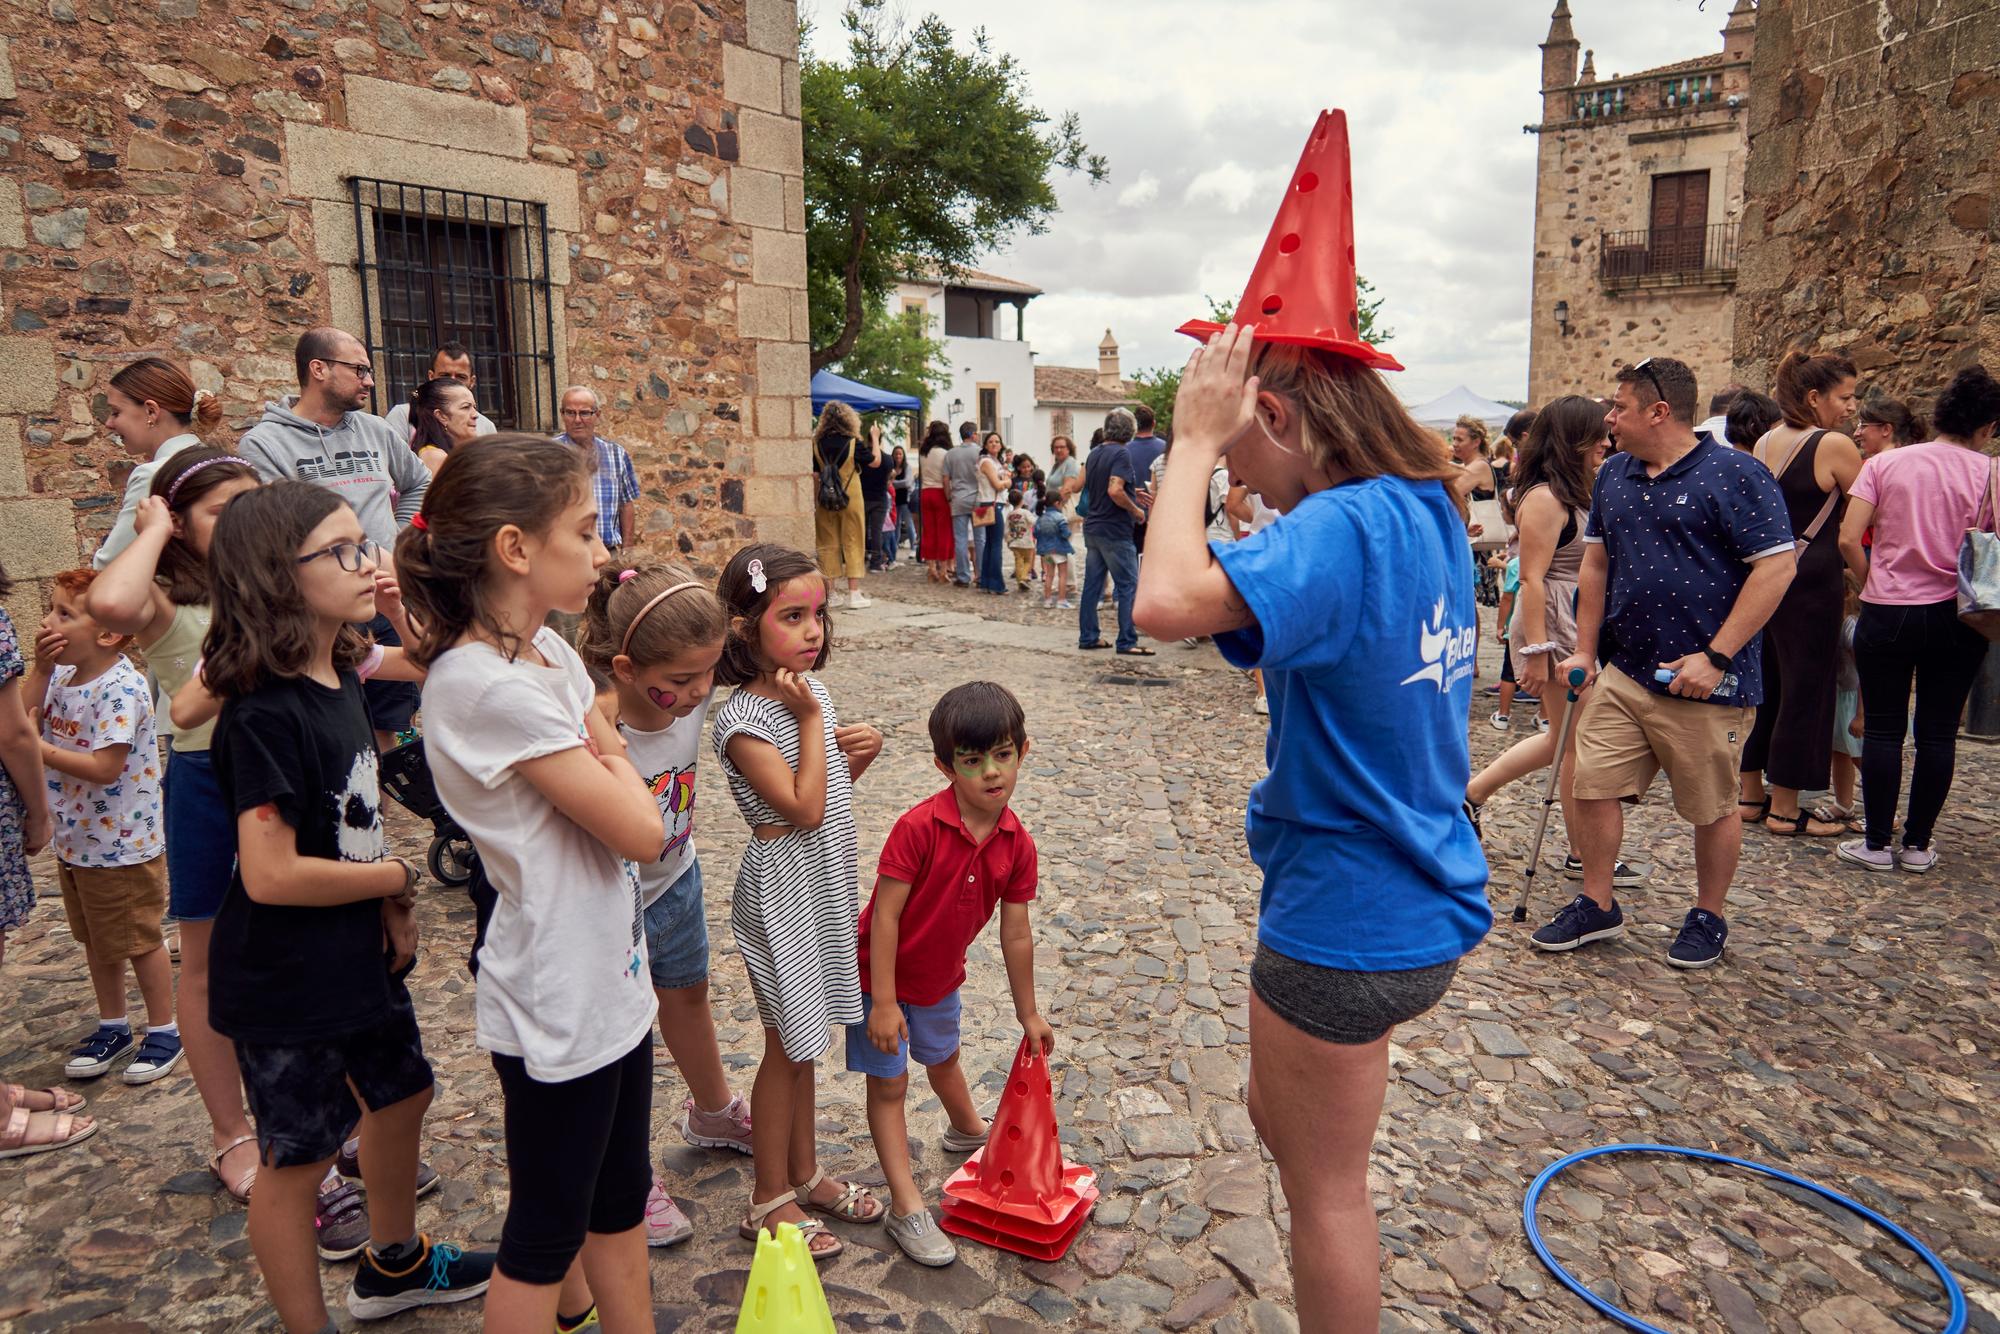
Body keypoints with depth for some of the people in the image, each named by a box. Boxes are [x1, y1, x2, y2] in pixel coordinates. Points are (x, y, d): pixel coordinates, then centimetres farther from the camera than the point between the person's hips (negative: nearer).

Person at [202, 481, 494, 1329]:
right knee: (297, 1157, 10)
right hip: (286, 983, -9)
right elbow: (270, 874, -29)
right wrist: (396, 877, -15)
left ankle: (394, 1263, 47)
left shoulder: (340, 681, 0)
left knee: (401, 1095, 23)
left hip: (359, 957, 9)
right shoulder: (264, 714, -26)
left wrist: (391, 905, -2)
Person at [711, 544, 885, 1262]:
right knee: (789, 1046, 6)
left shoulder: (810, 689, 3)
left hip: (825, 885, 7)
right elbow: (803, 807, -27)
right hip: (782, 890, -7)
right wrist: (811, 719, -23)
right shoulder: (743, 720, -21)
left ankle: (804, 1172, 36)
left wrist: (859, 751, -6)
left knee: (803, 1041, 20)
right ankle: (769, 1199, 25)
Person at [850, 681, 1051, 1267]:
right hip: (882, 976, -6)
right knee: (888, 1083, 4)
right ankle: (906, 1207, 13)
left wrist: (1027, 1013, 3)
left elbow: (1016, 934, -5)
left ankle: (968, 1131, 57)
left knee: (943, 1057, 30)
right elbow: (885, 915, -28)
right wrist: (883, 1003, -25)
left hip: (941, 976, 6)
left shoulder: (1016, 845, -14)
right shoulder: (918, 828, -32)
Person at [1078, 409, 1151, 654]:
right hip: (1115, 531, -8)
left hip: (1092, 529, 8)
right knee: (1129, 587, -2)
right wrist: (1136, 510, -11)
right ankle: (1127, 641, -2)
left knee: (1092, 585, 11)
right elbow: (1115, 490, -26)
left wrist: (1131, 494, 21)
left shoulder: (1094, 453, 11)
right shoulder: (1121, 453, -14)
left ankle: (1088, 636, 16)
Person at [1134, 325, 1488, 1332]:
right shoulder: (1426, 512, 5)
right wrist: (1212, 447, 7)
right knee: (1281, 1119, 29)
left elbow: (1168, 602, -39)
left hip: (1345, 921, -10)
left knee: (1324, 1188, 12)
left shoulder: (1343, 524, -25)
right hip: (1416, 900, 10)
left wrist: (1195, 442, -24)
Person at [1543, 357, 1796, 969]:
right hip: (1626, 673, 6)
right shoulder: (1614, 474, 10)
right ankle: (1597, 906, 21)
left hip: (1707, 683, -6)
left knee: (1712, 808, 8)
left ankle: (1708, 919, 28)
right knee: (1592, 785, 4)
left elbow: (1776, 567, -14)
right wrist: (1585, 651, 11)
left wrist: (1715, 656, -18)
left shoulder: (1735, 474, -10)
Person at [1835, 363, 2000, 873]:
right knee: (1938, 732, 9)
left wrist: (1870, 583, 7)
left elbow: (1849, 539, -8)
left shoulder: (1885, 464, -1)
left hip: (1887, 613, 0)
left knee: (1883, 729, 6)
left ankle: (1877, 843, 9)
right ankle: (1918, 845, 15)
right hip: (1956, 619, 1)